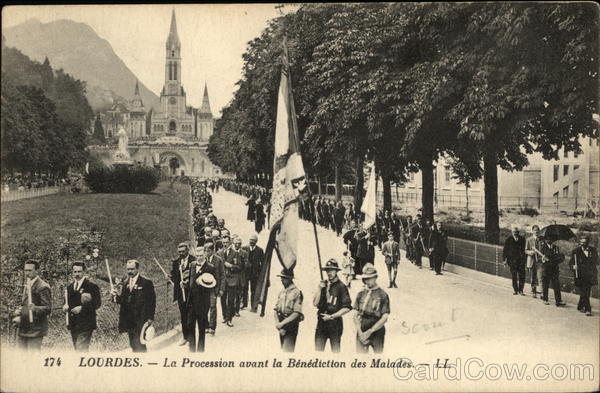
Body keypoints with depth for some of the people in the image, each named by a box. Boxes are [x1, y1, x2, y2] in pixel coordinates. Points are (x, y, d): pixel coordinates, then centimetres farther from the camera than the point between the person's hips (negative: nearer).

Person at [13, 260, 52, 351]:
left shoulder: (43, 287, -11)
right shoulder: (27, 285, 16)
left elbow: (48, 309, -14)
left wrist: (35, 308, -32)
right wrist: (19, 311, 8)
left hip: (35, 330, -8)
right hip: (23, 329, 8)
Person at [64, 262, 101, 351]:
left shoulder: (91, 286, -3)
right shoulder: (69, 287, 17)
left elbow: (97, 303, -9)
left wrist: (82, 308, -18)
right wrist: (65, 307, 1)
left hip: (86, 323, -6)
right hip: (73, 324, 7)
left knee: (81, 349, -14)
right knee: (77, 349, 10)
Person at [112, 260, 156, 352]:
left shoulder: (146, 282, -6)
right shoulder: (125, 283, 13)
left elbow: (151, 301, -6)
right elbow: (123, 300, 13)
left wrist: (150, 318, -10)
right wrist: (117, 296, -9)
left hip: (141, 320, -6)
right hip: (129, 320, 6)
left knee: (139, 345, -9)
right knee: (133, 345, 10)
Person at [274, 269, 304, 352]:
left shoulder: (297, 292, -11)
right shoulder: (281, 292, 10)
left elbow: (297, 313, -17)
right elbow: (276, 310, 10)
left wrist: (282, 323, -18)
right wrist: (278, 324, -6)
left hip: (291, 324, -7)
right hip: (282, 326, 7)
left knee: (287, 350, -11)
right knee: (283, 349, 13)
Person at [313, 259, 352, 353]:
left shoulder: (341, 286, -5)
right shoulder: (323, 284, 9)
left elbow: (347, 307, -8)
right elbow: (315, 303, 3)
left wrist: (331, 316, -9)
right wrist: (319, 289, -8)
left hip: (335, 322, -4)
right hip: (321, 321, 4)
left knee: (335, 351, 3)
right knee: (318, 350, 3)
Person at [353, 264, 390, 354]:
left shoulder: (382, 295, -3)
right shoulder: (361, 294, 8)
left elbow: (385, 318, -8)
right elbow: (356, 315, 7)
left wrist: (370, 331, -11)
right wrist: (360, 332, -6)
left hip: (377, 332, -2)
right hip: (362, 332, 3)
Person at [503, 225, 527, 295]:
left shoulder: (522, 239, 6)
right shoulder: (508, 240, 3)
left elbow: (525, 249, 11)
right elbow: (505, 250, 5)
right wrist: (504, 259, -1)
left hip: (521, 260, 1)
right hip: (512, 260, -1)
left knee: (522, 276, -3)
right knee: (514, 276, 3)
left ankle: (520, 290, 4)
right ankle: (515, 290, 13)